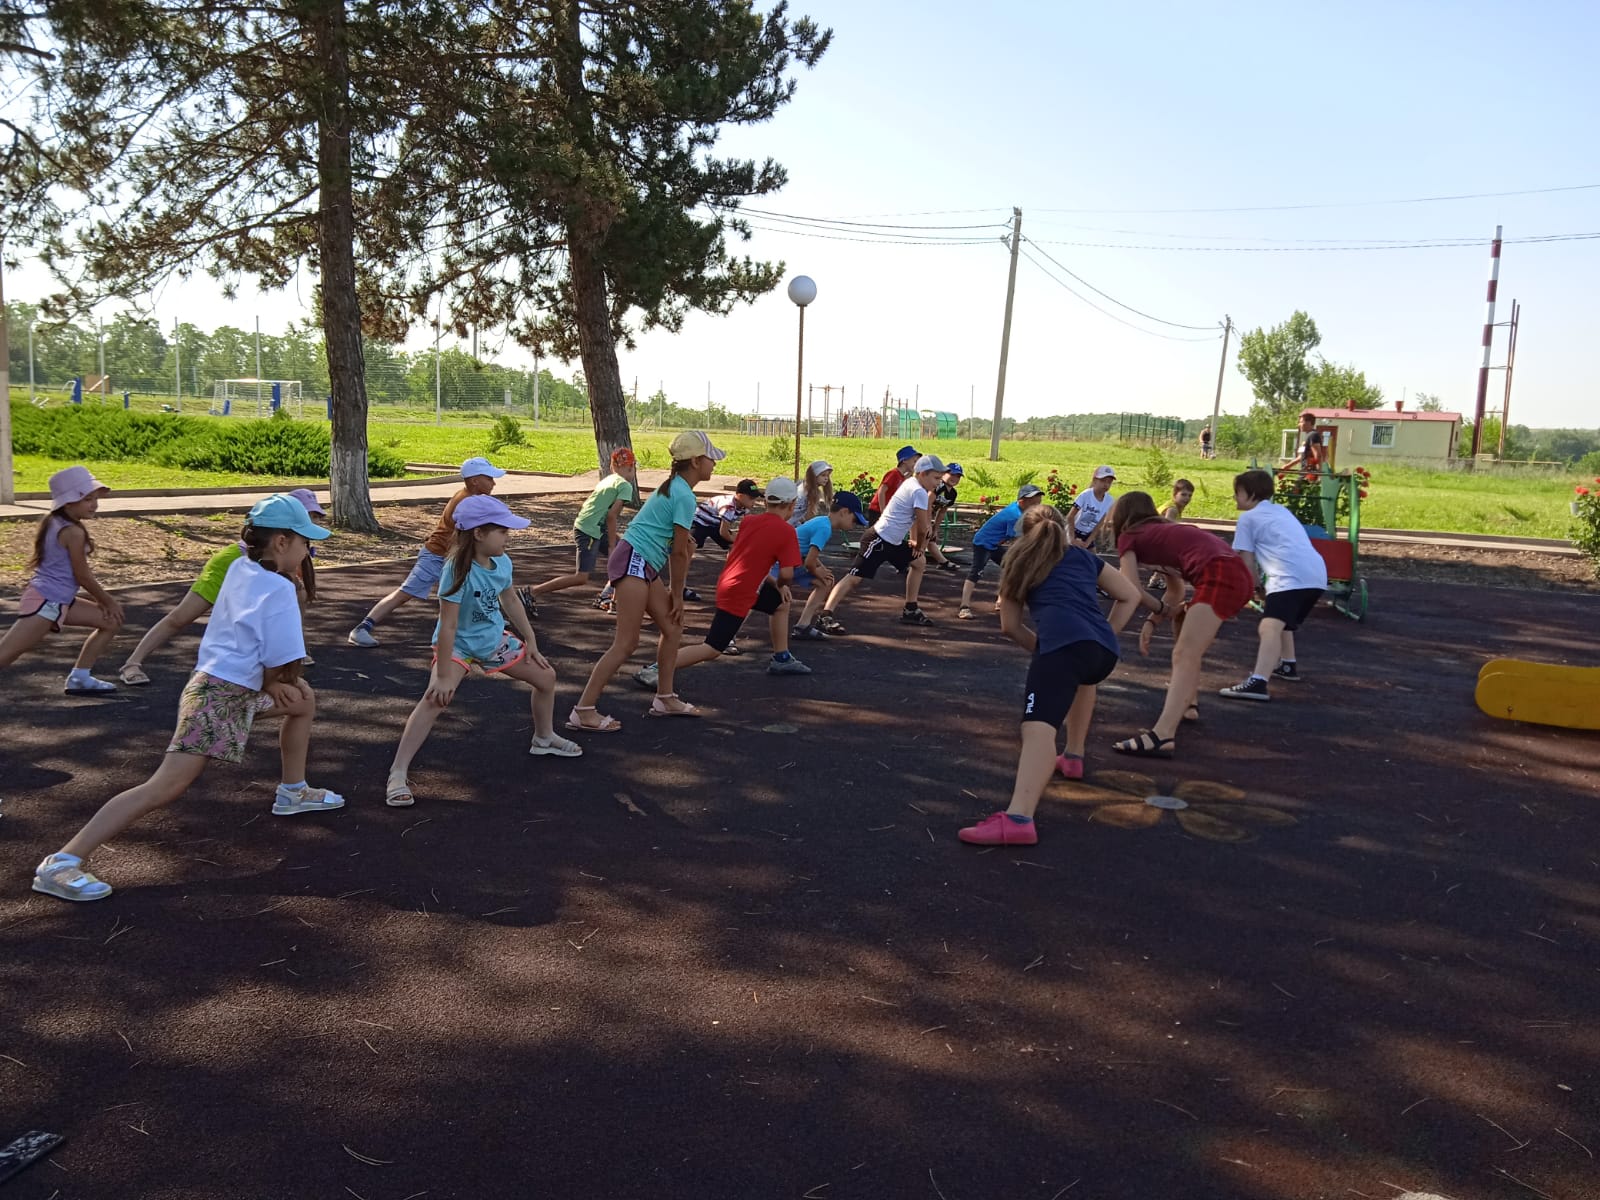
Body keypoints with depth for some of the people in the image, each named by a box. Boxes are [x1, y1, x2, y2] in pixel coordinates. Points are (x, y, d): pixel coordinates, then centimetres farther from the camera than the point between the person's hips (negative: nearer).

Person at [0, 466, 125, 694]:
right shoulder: (74, 532, -18)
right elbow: (83, 576, -12)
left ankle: (80, 678, 20)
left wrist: (101, 598, 15)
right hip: (46, 603, -10)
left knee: (111, 621, 17)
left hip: (56, 601, 10)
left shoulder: (55, 522, 10)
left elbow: (77, 572, 17)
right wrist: (107, 600, 3)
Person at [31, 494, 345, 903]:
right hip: (220, 696, -10)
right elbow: (285, 667, -18)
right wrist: (274, 683, 3)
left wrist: (269, 681, 6)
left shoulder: (241, 568, 7)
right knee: (166, 787, -14)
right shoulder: (279, 590, -17)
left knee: (305, 701, 28)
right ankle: (61, 864, -16)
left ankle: (292, 793, 40)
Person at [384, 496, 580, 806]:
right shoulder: (458, 570, -31)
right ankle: (397, 776, -23)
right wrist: (443, 676, -27)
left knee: (546, 676, 14)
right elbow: (448, 626, -30)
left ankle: (544, 738, 40)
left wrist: (531, 642, 12)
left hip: (495, 640, 7)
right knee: (435, 699, -28)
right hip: (459, 645, -7)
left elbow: (511, 601, 9)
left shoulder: (502, 562, -10)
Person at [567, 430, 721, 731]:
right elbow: (679, 552, -10)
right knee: (626, 643, -10)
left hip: (645, 566, 10)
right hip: (634, 561, -10)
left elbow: (678, 544, 21)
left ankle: (665, 699, 25)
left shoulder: (674, 487, 17)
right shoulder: (684, 496, -14)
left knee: (672, 628, 14)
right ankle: (583, 711, -8)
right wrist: (677, 595, -3)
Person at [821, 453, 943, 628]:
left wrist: (914, 541, 19)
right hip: (878, 541, -10)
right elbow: (923, 528, -14)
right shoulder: (919, 492, -15)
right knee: (855, 577, -18)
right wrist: (918, 546, 5)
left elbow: (914, 518, 26)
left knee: (919, 563, 23)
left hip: (893, 543, 10)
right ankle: (826, 615, -27)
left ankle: (910, 610, 28)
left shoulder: (911, 484, 13)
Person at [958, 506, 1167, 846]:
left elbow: (1010, 626, 26)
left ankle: (1018, 820, -40)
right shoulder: (1085, 557, 33)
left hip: (1063, 642, -5)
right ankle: (1073, 757, 43)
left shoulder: (1019, 562, 26)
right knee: (1080, 677, 41)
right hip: (1106, 650, 5)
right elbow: (1131, 596, 31)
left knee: (1039, 727, -21)